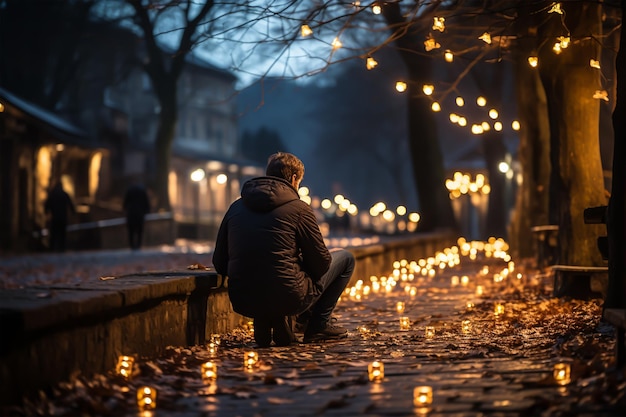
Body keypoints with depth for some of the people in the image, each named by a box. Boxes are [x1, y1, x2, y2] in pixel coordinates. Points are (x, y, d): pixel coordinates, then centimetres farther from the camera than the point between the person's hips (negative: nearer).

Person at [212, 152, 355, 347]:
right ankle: (319, 325, 15)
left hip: (242, 304, 7)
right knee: (345, 258, 17)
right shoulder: (298, 208, -4)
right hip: (286, 299, -7)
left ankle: (265, 321, 24)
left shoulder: (236, 207, 10)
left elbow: (219, 265, 13)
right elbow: (320, 264, -1)